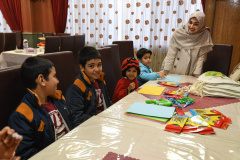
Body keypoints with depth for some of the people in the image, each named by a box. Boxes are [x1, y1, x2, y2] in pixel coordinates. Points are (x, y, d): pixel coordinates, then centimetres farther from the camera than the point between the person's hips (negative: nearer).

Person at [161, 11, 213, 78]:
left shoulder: (205, 35, -8)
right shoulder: (179, 32, -10)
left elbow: (201, 57, -6)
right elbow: (171, 53, -9)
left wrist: (197, 74, -11)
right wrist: (165, 71, -12)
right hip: (173, 72, 0)